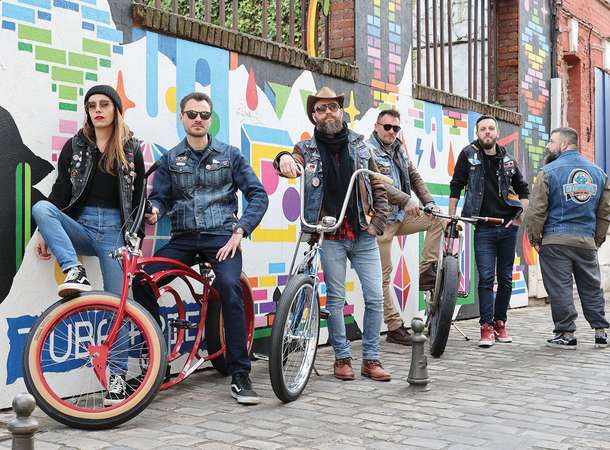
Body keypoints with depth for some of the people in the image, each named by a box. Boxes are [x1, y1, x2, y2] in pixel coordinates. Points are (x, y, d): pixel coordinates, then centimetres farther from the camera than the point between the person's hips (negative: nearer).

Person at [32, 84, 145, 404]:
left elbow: (138, 198, 7)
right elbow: (60, 191, 7)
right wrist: (46, 233, -1)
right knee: (41, 207, -28)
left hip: (114, 230, -2)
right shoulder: (75, 146, 10)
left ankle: (117, 376, -3)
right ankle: (75, 273, -35)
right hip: (81, 227, 2)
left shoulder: (131, 149, 7)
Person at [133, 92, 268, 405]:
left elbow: (258, 195, 4)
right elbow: (160, 197, 7)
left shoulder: (229, 155, 8)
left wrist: (239, 231, -8)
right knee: (141, 283, -19)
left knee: (230, 287, -30)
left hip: (221, 237, -3)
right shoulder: (170, 159, 13)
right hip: (184, 238, 3)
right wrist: (154, 210, -18)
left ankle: (240, 376, -23)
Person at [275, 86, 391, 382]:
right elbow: (293, 166, -17)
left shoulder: (360, 145, 9)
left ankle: (371, 358, 11)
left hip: (363, 235, 2)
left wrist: (378, 223, 1)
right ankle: (342, 357, 17)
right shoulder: (307, 149, 5)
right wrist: (284, 159, -40)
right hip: (330, 237, -2)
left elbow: (378, 187, 11)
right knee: (335, 299, 4)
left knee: (374, 297, 0)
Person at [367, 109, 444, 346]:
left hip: (402, 215, 7)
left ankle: (427, 273, -1)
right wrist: (406, 200, -29)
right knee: (384, 276, -5)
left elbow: (414, 177, 16)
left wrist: (429, 202, 2)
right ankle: (395, 328, 1)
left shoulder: (398, 149, 14)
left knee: (438, 218, -5)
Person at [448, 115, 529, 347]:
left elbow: (523, 189, 19)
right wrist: (451, 217, -3)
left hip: (507, 227, 3)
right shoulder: (469, 154, 0)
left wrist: (520, 215, 6)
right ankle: (487, 327, -3)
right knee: (486, 278, -8)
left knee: (505, 278, 7)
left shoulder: (507, 159, 7)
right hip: (483, 228, -3)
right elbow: (456, 187, 3)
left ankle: (500, 322, 19)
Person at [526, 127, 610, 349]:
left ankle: (566, 334, 4)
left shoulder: (549, 171, -6)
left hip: (555, 241, -4)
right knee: (591, 287, 14)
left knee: (560, 288, 2)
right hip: (587, 240, 5)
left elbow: (537, 210, -9)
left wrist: (534, 238, 1)